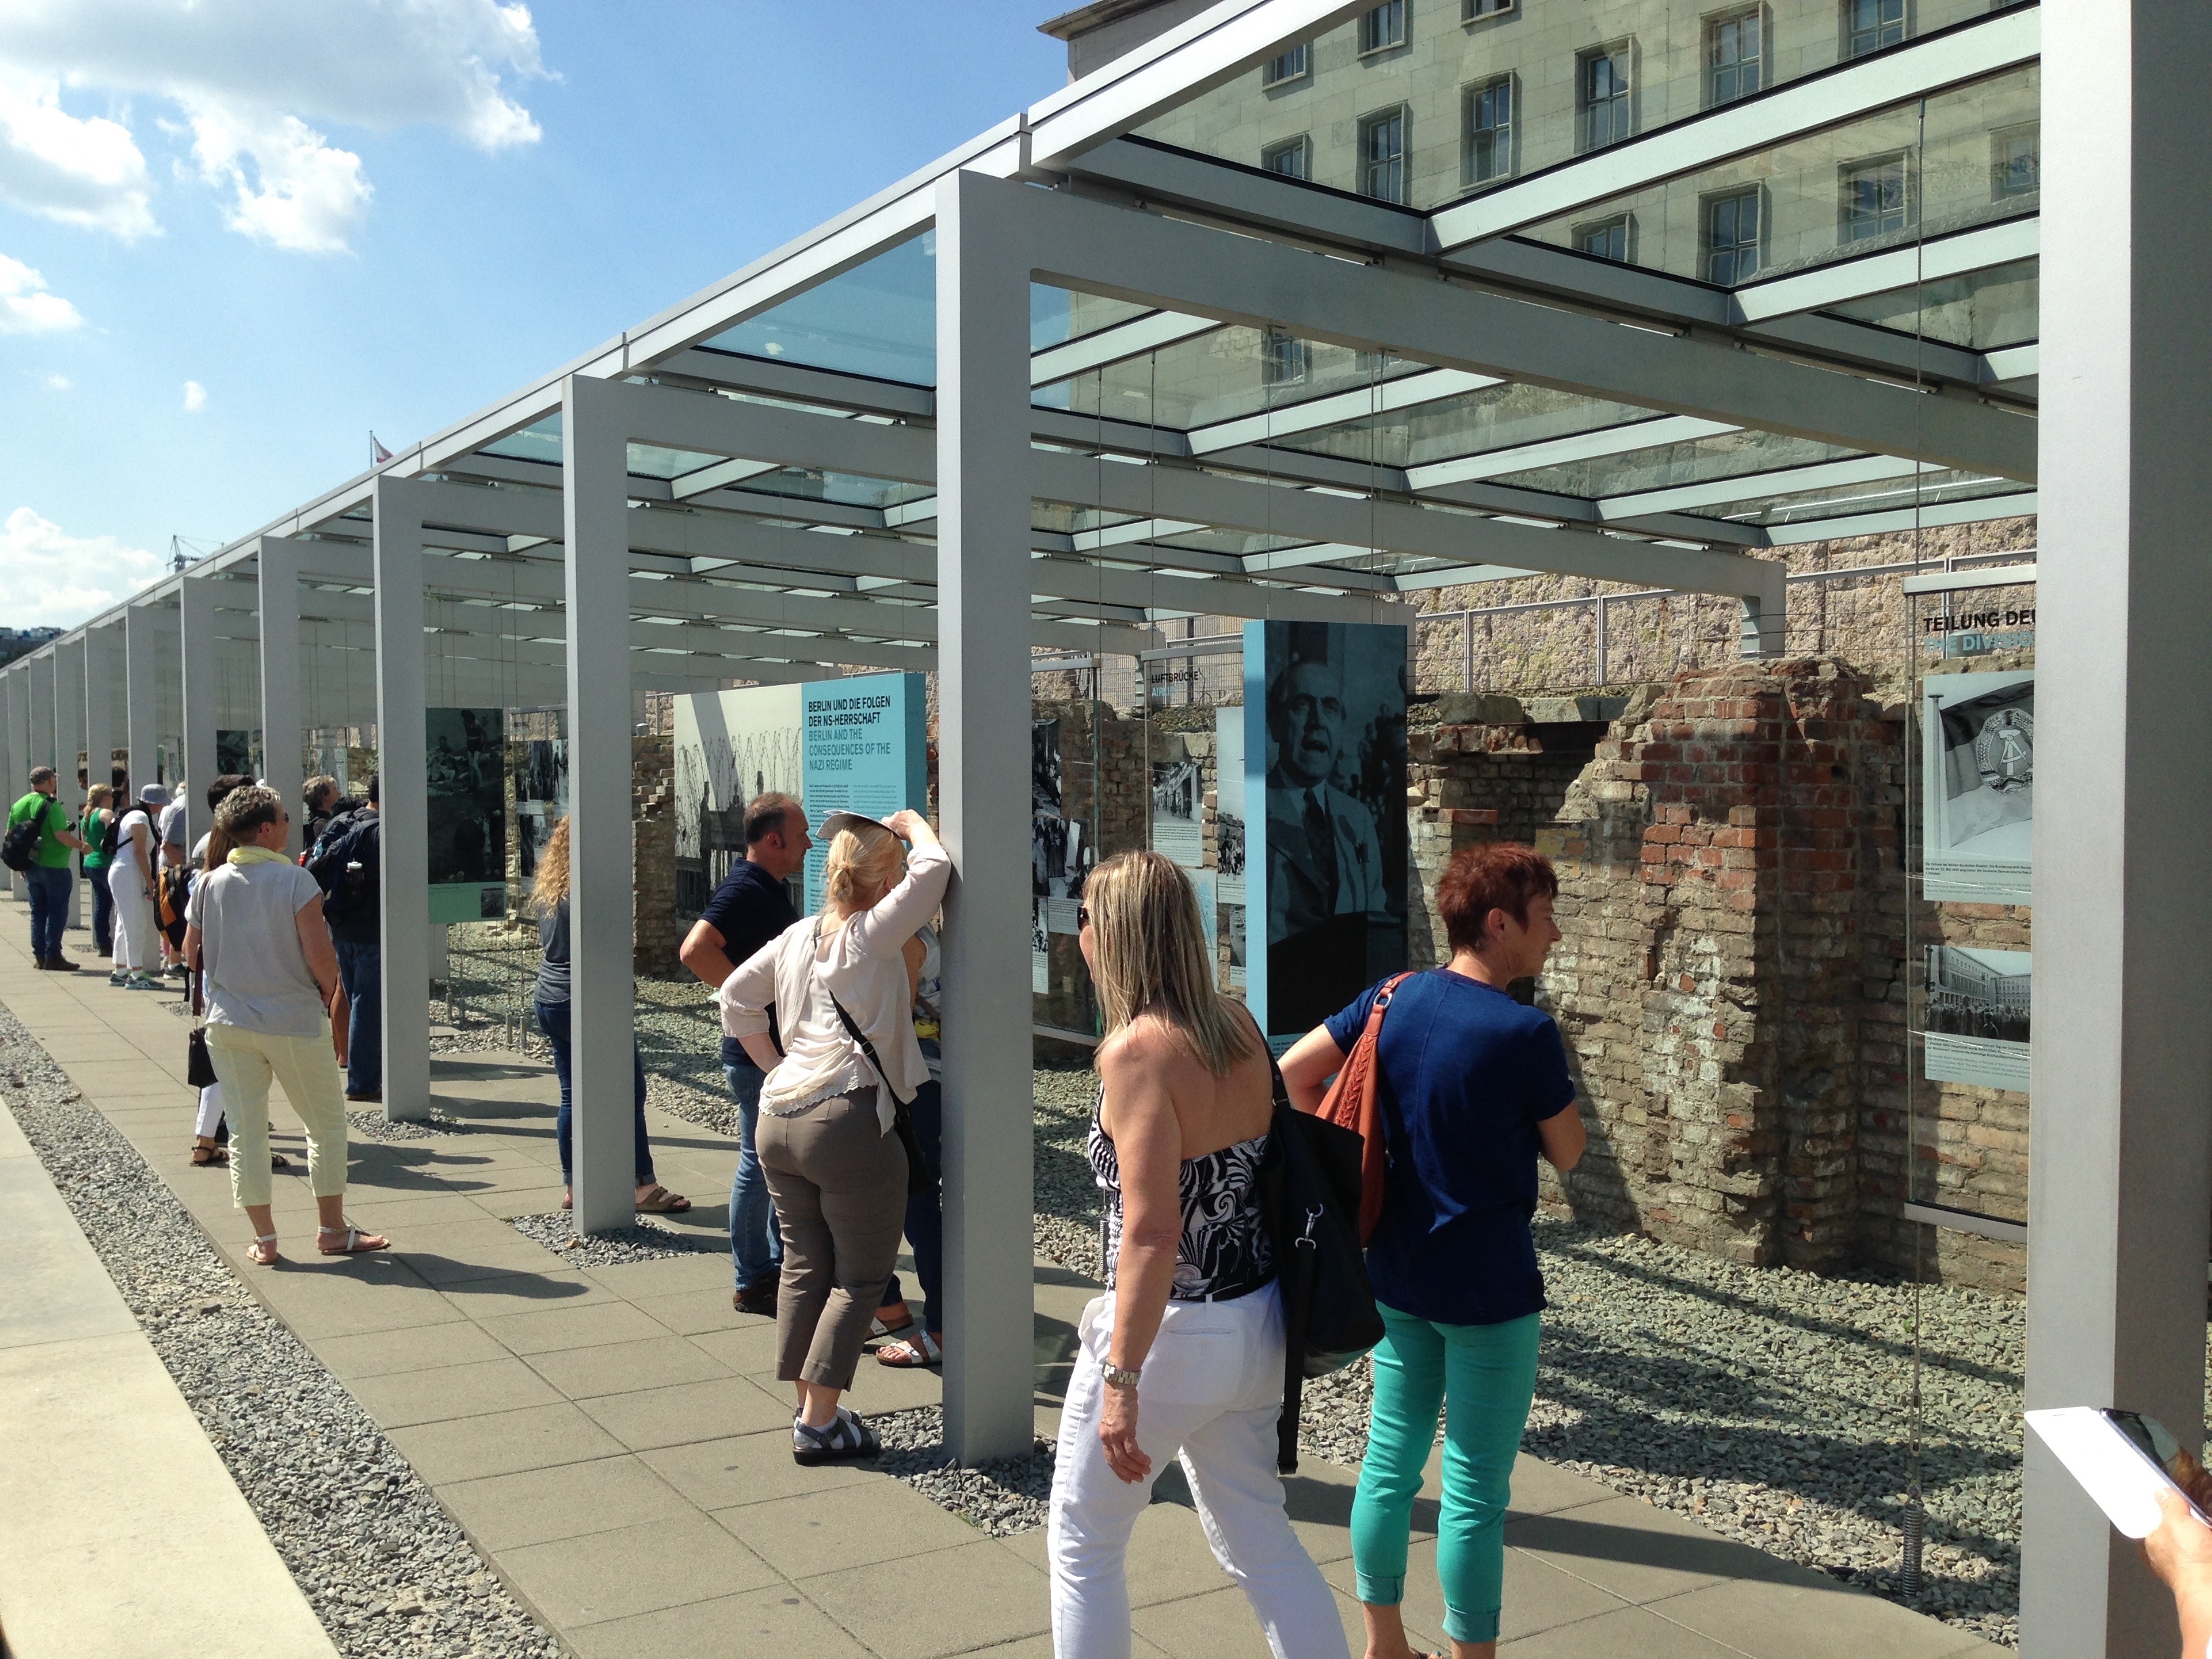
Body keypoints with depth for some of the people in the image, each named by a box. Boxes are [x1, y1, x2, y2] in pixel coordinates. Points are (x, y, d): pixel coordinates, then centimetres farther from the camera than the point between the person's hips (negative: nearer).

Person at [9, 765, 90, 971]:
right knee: (57, 912, -1)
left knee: (38, 911, 14)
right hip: (54, 867, -7)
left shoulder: (18, 805, 8)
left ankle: (39, 956, 15)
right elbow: (61, 834, -24)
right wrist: (81, 846, -9)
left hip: (31, 867, 7)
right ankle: (53, 957, -2)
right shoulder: (51, 805, -16)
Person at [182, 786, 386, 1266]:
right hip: (294, 1022, -4)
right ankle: (332, 1230, 16)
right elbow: (318, 953, -18)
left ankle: (264, 1240, 15)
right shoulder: (295, 880, -12)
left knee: (245, 1131, 10)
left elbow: (191, 953, 8)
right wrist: (330, 991, 1)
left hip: (228, 1022, 4)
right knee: (327, 1124, 11)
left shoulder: (209, 885, 2)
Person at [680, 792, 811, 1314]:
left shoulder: (772, 888, 13)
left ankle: (780, 1262, 30)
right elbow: (695, 950, -32)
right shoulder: (745, 889, -19)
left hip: (783, 1052, 10)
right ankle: (752, 1282, 10)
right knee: (759, 1164, 0)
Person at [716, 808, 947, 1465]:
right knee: (861, 1279, 3)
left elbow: (736, 996, 20)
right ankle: (820, 1425, 3)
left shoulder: (799, 935, 14)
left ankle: (809, 1411, 19)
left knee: (804, 1267, 13)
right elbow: (933, 869, -15)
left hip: (778, 1120, 8)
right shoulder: (873, 936, -7)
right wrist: (913, 825, 5)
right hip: (848, 1121, -7)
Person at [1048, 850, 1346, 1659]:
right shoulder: (1238, 1027, 1)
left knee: (1081, 1545, 14)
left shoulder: (1138, 1050, -20)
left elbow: (1151, 1235, -25)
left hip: (1173, 1333, -7)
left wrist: (1120, 1381, -21)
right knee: (1259, 1538, 20)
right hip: (1255, 1326, 7)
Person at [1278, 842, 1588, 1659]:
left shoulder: (1397, 999, -1)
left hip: (1395, 1270, 7)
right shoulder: (1526, 1033, -18)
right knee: (1477, 1489, 5)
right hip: (1486, 1285, -7)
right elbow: (1567, 1153, -6)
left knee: (1391, 1456, 16)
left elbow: (1294, 1070, 4)